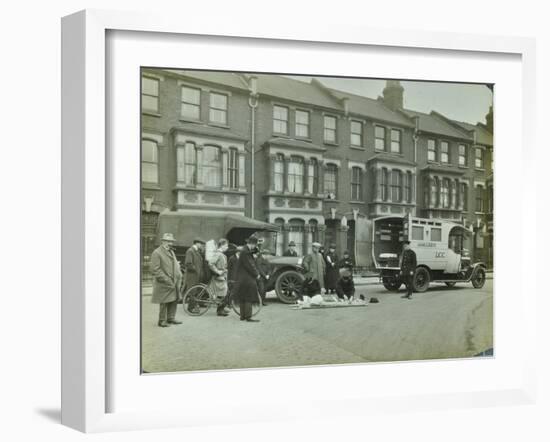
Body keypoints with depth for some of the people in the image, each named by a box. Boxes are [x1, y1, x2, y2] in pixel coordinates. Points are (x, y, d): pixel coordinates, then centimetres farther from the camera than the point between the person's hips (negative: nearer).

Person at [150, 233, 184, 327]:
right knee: (164, 302, 0)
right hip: (164, 283, -8)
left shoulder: (171, 252, 16)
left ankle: (171, 318, 23)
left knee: (174, 300, 11)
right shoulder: (156, 253, -11)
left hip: (174, 282, 8)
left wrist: (179, 275, 7)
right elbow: (155, 270, -16)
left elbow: (176, 265, 23)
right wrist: (166, 280, -19)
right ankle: (162, 321, 11)